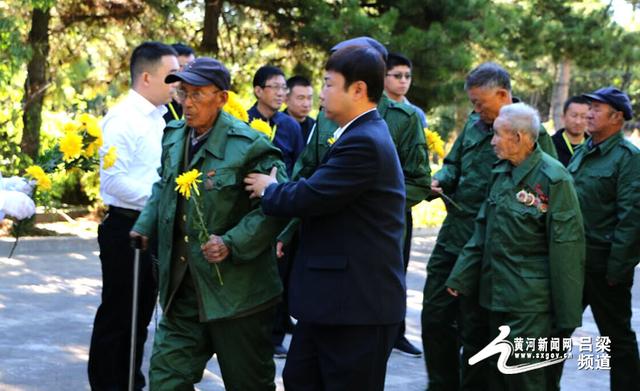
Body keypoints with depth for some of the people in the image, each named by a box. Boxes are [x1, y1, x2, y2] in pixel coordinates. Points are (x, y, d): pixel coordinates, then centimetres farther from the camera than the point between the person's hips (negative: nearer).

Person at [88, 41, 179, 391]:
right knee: (116, 316, 1)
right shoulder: (123, 118, -15)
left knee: (141, 313, 17)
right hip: (126, 227, -8)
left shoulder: (158, 118, 12)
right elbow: (113, 179, -22)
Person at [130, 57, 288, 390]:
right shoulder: (174, 136, 8)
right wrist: (146, 225, 9)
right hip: (182, 289, 6)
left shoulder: (249, 147, -15)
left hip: (235, 291, -6)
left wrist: (232, 243, -24)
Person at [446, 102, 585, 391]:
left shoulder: (552, 178, -15)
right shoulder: (501, 172, 9)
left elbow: (566, 248, -15)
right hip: (497, 292, 8)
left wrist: (567, 314, -14)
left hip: (530, 301, -8)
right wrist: (460, 278, 13)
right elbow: (482, 230, 17)